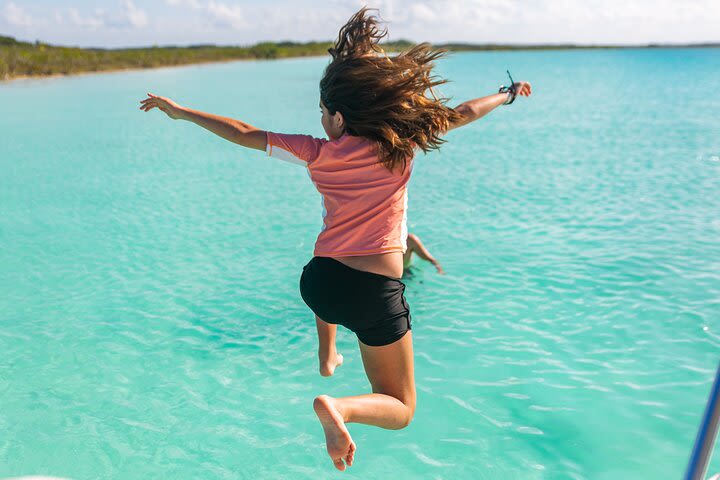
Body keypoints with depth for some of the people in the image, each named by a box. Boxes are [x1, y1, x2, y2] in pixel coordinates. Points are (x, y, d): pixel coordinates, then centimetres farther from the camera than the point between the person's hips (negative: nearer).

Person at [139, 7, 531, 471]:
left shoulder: (318, 153, -3)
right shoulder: (400, 145, -5)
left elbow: (243, 133, 4)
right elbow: (463, 113, 8)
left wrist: (180, 111, 17)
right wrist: (507, 95, 26)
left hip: (321, 281, 4)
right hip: (377, 294, -3)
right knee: (400, 409, 12)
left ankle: (327, 359, 46)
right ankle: (338, 406, -19)